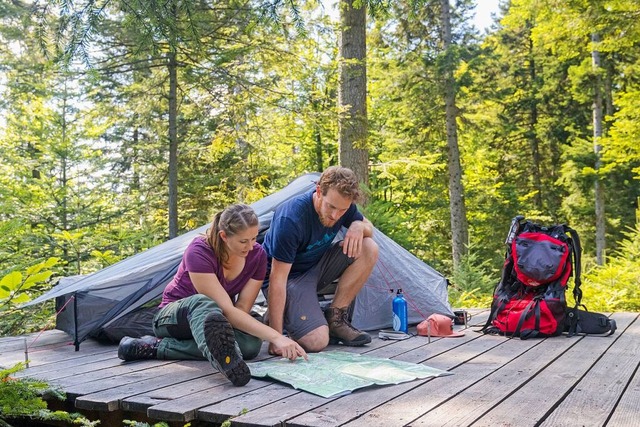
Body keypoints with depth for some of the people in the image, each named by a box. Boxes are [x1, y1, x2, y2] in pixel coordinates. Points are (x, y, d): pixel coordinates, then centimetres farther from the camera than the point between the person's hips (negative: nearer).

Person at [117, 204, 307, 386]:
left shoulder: (257, 255, -13)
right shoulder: (199, 252, -29)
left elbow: (241, 309, -12)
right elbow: (227, 310, -35)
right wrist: (275, 336, -42)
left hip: (214, 321, 4)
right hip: (174, 317, -4)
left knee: (251, 343, -31)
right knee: (202, 303, -41)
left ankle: (157, 347, -30)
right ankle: (226, 361, -71)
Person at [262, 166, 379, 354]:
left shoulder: (342, 205, -12)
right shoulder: (290, 219, -32)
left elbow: (369, 228, 6)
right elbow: (278, 279, -31)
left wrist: (359, 226, -22)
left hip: (317, 267, 7)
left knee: (369, 249, -16)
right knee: (316, 341, -27)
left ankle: (335, 317, -5)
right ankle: (274, 316, 4)